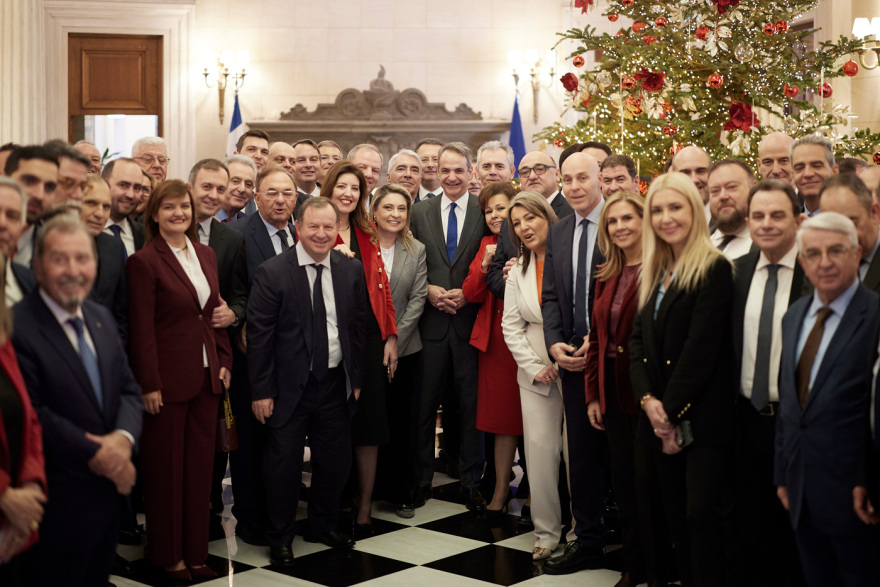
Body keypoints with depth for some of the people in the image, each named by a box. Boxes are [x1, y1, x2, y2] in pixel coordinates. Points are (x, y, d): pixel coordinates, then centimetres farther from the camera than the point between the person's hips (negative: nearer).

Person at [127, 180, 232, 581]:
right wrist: (150, 385, -14)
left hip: (207, 377, 6)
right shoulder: (144, 262, -10)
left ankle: (195, 552, 23)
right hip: (169, 378, -6)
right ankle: (168, 555, 21)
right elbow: (142, 329, -12)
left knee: (200, 467, 11)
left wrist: (224, 361, 8)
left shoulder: (206, 254, 10)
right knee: (166, 469, 6)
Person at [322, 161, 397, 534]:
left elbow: (382, 286, 13)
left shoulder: (368, 236, 14)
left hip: (369, 335, 4)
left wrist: (390, 336, 8)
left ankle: (364, 507, 12)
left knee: (369, 420, 3)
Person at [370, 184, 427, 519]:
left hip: (404, 349, 2)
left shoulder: (417, 251, 6)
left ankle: (400, 492, 18)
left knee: (400, 419, 6)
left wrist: (395, 339, -7)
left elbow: (418, 299, 1)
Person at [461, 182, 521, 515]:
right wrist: (485, 266, -10)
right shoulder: (488, 245, 11)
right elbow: (471, 294, 6)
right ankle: (501, 488, 19)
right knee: (502, 414, 9)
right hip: (496, 338, 4)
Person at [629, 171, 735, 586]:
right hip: (660, 418, 7)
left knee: (701, 514, -6)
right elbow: (637, 339, 8)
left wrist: (672, 410, -13)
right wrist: (648, 399, -6)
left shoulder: (714, 268, -9)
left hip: (701, 418, -7)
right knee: (675, 515, 12)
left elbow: (701, 346, -15)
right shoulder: (653, 273, 14)